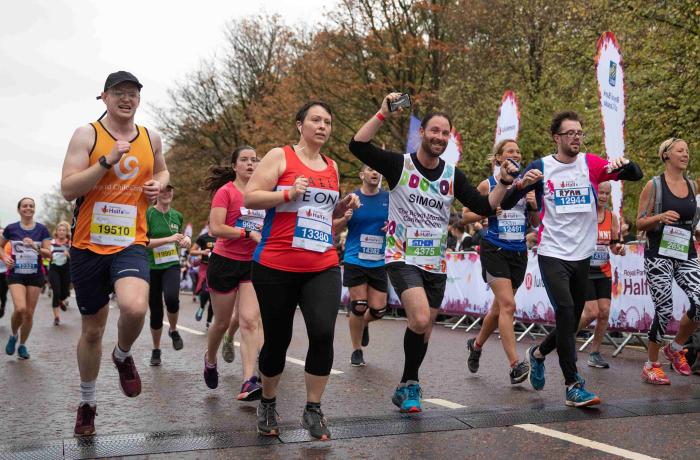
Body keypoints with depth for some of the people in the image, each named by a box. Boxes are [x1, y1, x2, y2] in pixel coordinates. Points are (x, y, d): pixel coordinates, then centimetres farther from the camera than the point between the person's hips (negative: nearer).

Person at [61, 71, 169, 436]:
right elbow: (67, 189, -12)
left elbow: (162, 171, 28)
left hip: (131, 244, 1)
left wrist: (158, 184, 5)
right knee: (92, 329, 11)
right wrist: (109, 159, -21)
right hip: (88, 245, -1)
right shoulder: (87, 135, -4)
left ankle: (123, 356, 6)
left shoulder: (151, 138, 7)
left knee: (135, 307, -29)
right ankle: (87, 402, 35)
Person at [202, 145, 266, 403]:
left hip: (253, 264, 3)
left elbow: (267, 225, 23)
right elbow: (215, 228, -17)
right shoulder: (226, 191, -7)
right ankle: (210, 360, 40)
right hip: (225, 263, -3)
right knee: (222, 322, 10)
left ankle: (249, 382, -16)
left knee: (250, 320, -12)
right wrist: (249, 233, -21)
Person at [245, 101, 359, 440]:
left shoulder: (332, 166, 15)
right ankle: (268, 404, 31)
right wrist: (289, 194, -19)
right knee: (277, 339, 6)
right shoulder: (280, 156, -1)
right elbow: (250, 198, -8)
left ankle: (313, 410, 4)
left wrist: (344, 206, 6)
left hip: (323, 267, 4)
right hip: (276, 267, -3)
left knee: (323, 334, -13)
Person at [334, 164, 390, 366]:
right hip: (355, 260, -2)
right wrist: (345, 218, -18)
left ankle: (363, 323, 36)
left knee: (378, 309, 0)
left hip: (379, 261, 2)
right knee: (359, 306, -4)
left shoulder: (389, 198, 4)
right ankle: (357, 350, 16)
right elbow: (335, 228, 3)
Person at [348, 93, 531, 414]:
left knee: (423, 331, 12)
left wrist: (504, 183, -12)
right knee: (420, 321, -24)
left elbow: (485, 207, 3)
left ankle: (406, 387, 31)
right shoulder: (399, 165, -7)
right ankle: (411, 384, -1)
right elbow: (357, 146, -19)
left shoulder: (453, 175, 6)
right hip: (403, 259, -5)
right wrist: (383, 114, -26)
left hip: (436, 265, 5)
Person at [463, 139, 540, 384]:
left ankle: (476, 344, 38)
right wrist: (488, 211, -14)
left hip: (519, 253, 5)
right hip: (494, 251, -5)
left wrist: (534, 206, -6)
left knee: (499, 307, 13)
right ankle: (515, 364, -17)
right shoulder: (488, 185, -2)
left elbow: (535, 223, 14)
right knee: (507, 305, -17)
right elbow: (466, 215, 3)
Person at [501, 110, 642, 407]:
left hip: (582, 255, 4)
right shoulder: (541, 167, -3)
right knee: (565, 311, -18)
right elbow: (506, 204, -4)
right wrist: (522, 184, -24)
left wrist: (624, 163, -24)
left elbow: (636, 175, -2)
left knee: (572, 320, 12)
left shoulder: (591, 164, 3)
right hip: (552, 254, -4)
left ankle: (538, 353, 40)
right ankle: (573, 386, -11)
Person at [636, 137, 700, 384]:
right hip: (659, 256, -5)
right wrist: (661, 217, -20)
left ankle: (676, 348, 14)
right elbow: (640, 223, -4)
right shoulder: (654, 185, -4)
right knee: (664, 311, -8)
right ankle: (651, 366, 10)